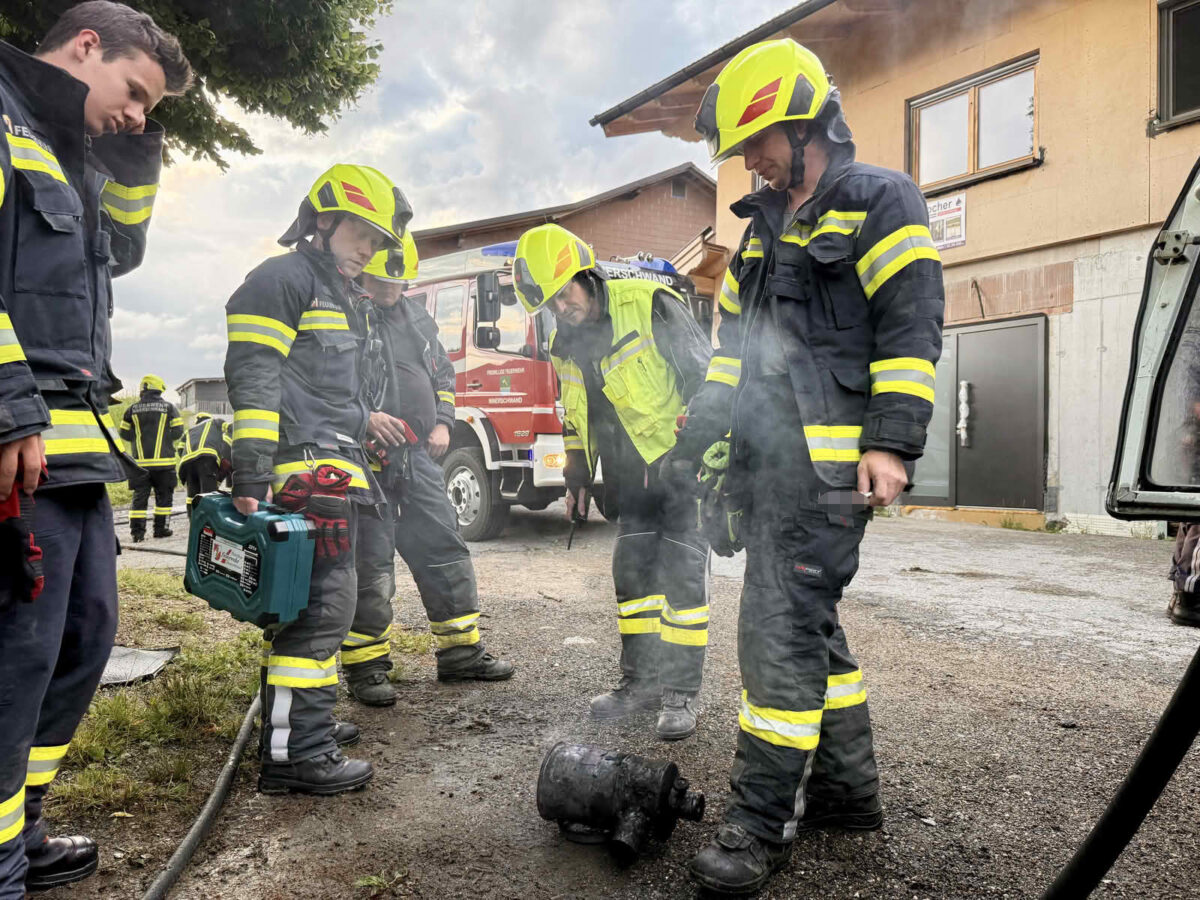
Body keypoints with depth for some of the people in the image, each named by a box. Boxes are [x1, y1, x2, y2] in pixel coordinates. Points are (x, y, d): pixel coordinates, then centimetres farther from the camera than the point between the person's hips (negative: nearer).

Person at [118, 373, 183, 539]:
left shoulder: (132, 409, 4)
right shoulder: (169, 407, 0)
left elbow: (125, 435, 6)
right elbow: (178, 432, -2)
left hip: (140, 461, 2)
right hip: (163, 460, -2)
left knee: (139, 496, 6)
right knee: (164, 495, 8)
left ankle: (137, 531, 0)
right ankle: (161, 528, 9)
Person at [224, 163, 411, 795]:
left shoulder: (347, 300, 25)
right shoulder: (283, 279, -5)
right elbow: (252, 377, -16)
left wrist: (361, 473, 27)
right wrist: (250, 474, -24)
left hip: (336, 471, 11)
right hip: (305, 470, -10)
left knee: (309, 602, 16)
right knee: (321, 602, -12)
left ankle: (302, 720, 28)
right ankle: (292, 754, -7)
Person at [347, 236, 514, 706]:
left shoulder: (416, 317, 18)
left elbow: (442, 372, 24)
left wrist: (442, 422, 9)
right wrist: (364, 417, -21)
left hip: (417, 455, 7)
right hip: (366, 458, -6)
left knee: (443, 549, 8)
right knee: (370, 564, -2)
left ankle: (461, 652, 19)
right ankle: (366, 665, 10)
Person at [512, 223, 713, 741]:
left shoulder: (650, 305, -17)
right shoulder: (565, 344, 5)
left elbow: (706, 376, -16)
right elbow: (575, 414, 18)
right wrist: (577, 472, 16)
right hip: (636, 475, 7)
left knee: (682, 575, -7)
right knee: (633, 571, 8)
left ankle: (682, 693, 3)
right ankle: (641, 680, 20)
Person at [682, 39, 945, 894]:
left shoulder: (881, 202, 0)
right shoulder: (765, 227, 23)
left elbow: (912, 327, -10)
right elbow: (735, 344, 24)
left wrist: (892, 443, -18)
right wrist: (706, 439, 20)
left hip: (829, 461, -8)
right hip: (768, 460, 9)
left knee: (781, 629, -12)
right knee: (808, 619, 13)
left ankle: (761, 823, -2)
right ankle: (849, 786, 27)